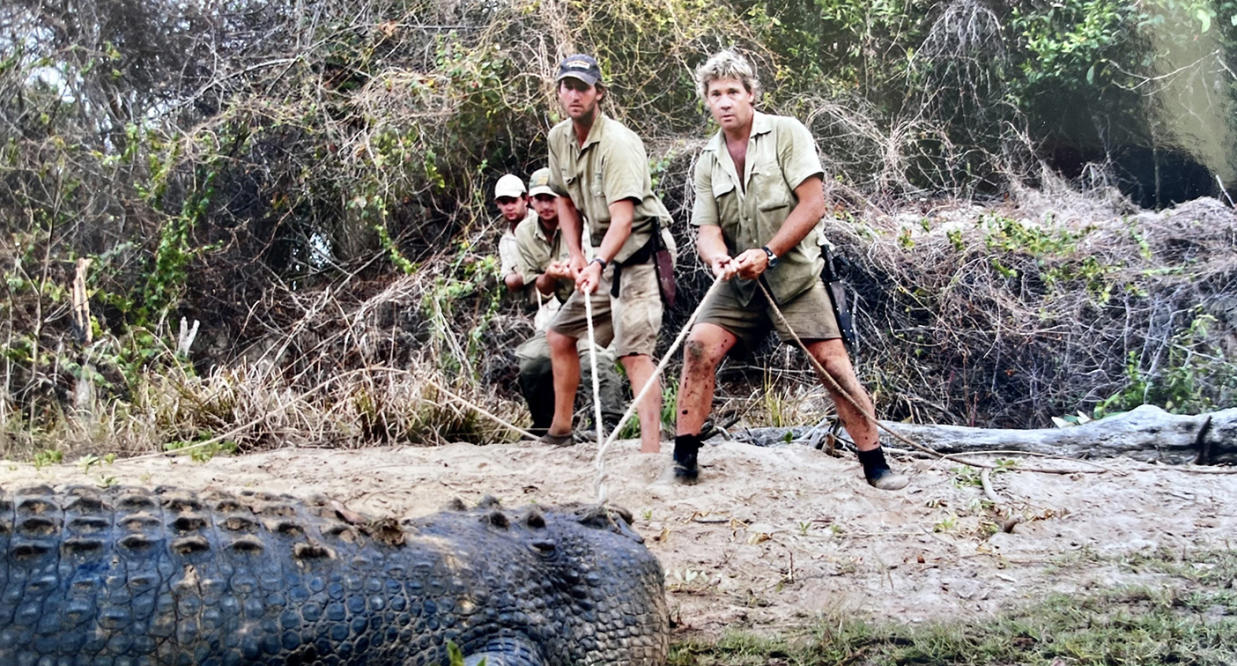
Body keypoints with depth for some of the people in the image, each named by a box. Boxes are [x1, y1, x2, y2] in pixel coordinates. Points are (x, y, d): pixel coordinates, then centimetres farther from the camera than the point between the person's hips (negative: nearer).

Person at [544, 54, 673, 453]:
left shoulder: (617, 143, -21)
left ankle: (651, 450, -27)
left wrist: (598, 264, -43)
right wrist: (575, 255, 4)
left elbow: (623, 218, -30)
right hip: (601, 257, 9)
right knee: (559, 335, 15)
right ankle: (560, 429, 30)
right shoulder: (558, 138, 5)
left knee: (634, 352, -21)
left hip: (638, 252, -9)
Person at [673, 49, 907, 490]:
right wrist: (718, 258, -23)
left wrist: (767, 253, -19)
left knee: (833, 363, -8)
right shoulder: (707, 161, 7)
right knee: (700, 346, -15)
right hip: (739, 283, 4)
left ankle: (875, 463, 2)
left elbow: (813, 203, -13)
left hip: (793, 276, -3)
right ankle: (684, 457, -7)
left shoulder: (787, 134, -5)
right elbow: (707, 230, 1)